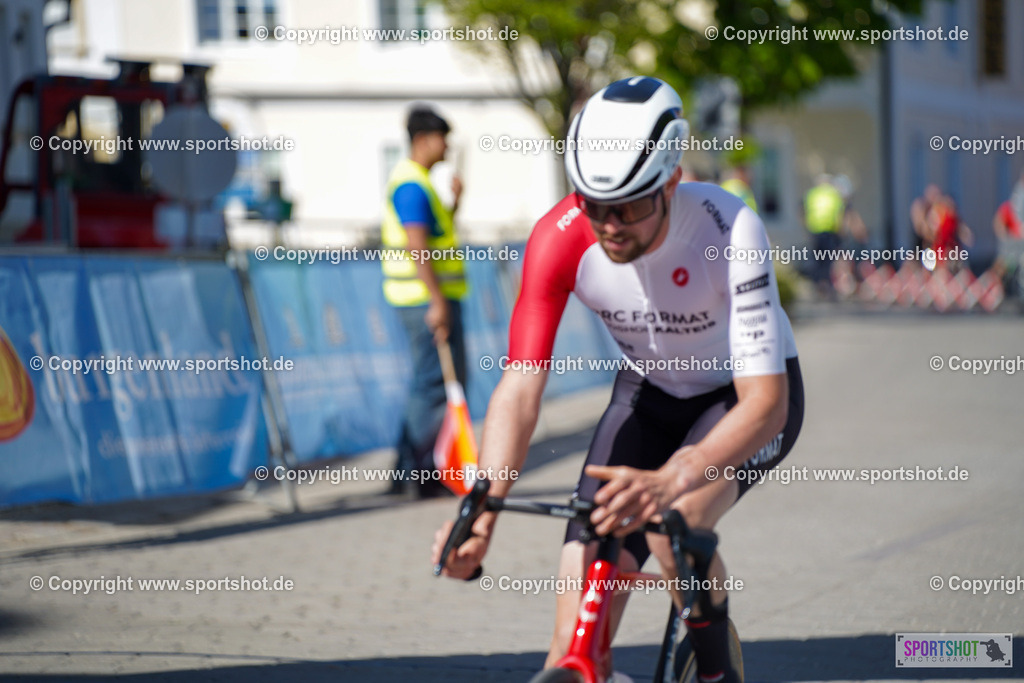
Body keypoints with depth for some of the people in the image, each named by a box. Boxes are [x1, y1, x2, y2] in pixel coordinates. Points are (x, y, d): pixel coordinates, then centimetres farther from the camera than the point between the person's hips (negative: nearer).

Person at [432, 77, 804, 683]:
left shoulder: (729, 229, -35)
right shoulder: (560, 240, -26)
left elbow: (765, 403, -39)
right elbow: (521, 388, -26)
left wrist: (668, 482, -57)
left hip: (743, 399, -3)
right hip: (650, 392, 4)